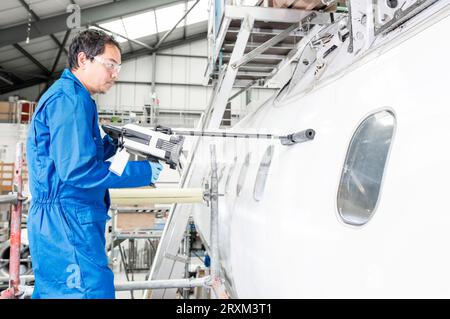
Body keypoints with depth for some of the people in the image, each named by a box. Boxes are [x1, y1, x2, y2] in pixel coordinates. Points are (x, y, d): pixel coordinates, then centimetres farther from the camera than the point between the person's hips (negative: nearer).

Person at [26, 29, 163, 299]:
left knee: (52, 291, 18)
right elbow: (77, 170, -23)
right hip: (68, 224, -11)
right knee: (95, 291, -8)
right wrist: (145, 172, -16)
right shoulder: (71, 98, -14)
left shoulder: (63, 94, 19)